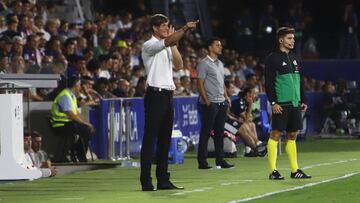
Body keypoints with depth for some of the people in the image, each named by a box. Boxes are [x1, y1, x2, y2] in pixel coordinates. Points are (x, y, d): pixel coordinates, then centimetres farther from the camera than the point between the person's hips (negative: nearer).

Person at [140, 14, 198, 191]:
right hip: (155, 94, -8)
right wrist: (185, 29, -32)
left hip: (168, 95, 8)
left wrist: (174, 45, 4)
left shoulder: (168, 48, 19)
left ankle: (163, 180, 11)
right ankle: (146, 181, -9)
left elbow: (179, 65, 10)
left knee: (165, 140, 8)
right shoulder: (149, 45, -6)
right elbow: (168, 41, -24)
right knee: (150, 139, -8)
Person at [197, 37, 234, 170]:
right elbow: (200, 84, -11)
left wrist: (226, 97, 13)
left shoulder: (220, 64, 18)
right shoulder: (204, 63, -7)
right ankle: (202, 162, -2)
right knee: (206, 132, -4)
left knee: (219, 132, 9)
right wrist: (207, 101, -16)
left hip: (221, 103, 8)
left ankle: (220, 160, 13)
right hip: (210, 104, -8)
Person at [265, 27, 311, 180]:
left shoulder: (294, 58, 16)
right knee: (276, 134, -6)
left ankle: (295, 170, 13)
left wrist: (303, 100, 17)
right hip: (281, 104, -7)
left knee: (292, 135, 10)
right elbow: (269, 83, -10)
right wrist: (273, 102, -17)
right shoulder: (273, 58, -6)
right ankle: (273, 171, -5)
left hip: (294, 103, 7)